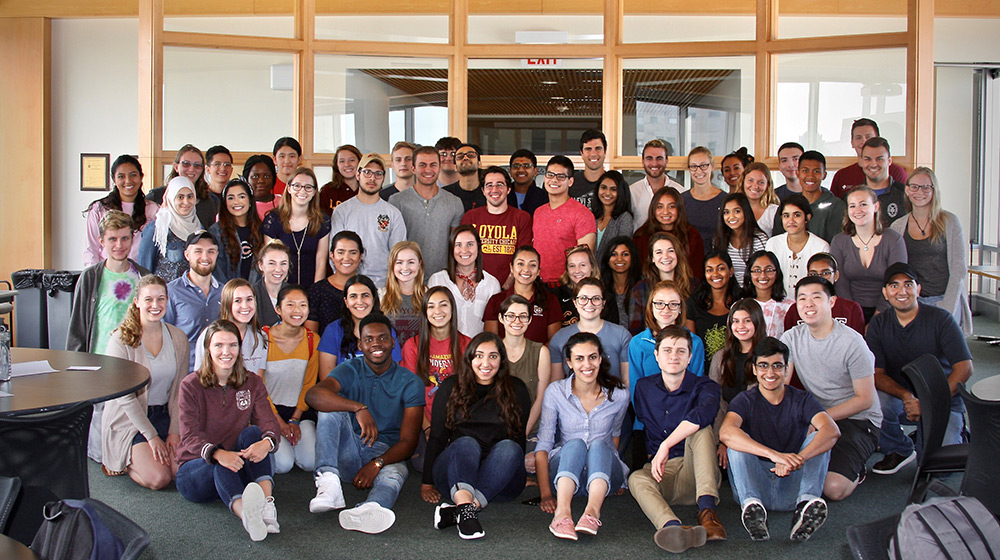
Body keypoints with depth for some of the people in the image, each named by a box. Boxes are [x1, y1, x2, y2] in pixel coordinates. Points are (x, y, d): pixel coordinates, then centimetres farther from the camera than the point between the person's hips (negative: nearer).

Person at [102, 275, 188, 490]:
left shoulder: (178, 339, 2)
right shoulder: (121, 339, -11)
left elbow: (179, 392, 4)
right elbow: (124, 396, -13)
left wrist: (174, 432, -8)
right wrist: (151, 436, -16)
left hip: (165, 415, 5)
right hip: (129, 419, -4)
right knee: (158, 479, -22)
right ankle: (126, 462, 11)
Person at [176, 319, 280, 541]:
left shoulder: (252, 383, 7)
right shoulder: (191, 386, -2)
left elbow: (269, 424, -7)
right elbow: (190, 436, -15)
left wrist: (266, 443, -34)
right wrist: (218, 454, -38)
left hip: (239, 468, 3)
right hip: (195, 468, -2)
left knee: (252, 433, -26)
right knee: (222, 467, -36)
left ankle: (266, 504, -46)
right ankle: (245, 514, -67)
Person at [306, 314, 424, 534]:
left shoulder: (409, 382, 2)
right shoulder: (350, 370, 4)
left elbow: (408, 441, -5)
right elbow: (313, 395, -19)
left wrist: (376, 464, -24)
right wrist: (359, 408, -35)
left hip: (386, 454, -2)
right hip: (347, 454, 2)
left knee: (394, 475, -37)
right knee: (330, 410, -23)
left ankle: (370, 510, -73)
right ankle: (328, 482, -41)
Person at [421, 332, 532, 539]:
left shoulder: (516, 390, 11)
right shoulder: (451, 388, 10)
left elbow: (520, 438, 11)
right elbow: (437, 437, 9)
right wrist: (427, 483, 4)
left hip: (500, 482, 1)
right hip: (453, 475, 0)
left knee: (509, 447, -31)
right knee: (466, 443, -32)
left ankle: (462, 510, -50)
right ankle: (465, 506, -61)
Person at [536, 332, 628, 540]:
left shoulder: (618, 396, -1)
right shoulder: (556, 392, -5)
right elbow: (543, 445, -10)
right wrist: (546, 494, -20)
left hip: (605, 476, 1)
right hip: (563, 472, -1)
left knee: (599, 444, -31)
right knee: (575, 444, -33)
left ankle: (592, 512, -57)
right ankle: (562, 513, -56)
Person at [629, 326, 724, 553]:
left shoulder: (705, 387, -3)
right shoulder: (643, 387, 11)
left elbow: (703, 414, -28)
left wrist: (666, 445, -35)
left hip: (695, 469, -2)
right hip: (660, 472, 2)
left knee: (700, 429, -29)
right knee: (636, 479, -32)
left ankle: (707, 510, -44)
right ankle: (673, 528, -64)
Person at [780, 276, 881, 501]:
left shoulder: (852, 343, -14)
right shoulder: (791, 338, 0)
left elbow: (865, 399, -11)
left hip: (857, 420, -5)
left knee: (834, 488, -24)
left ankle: (854, 471, 9)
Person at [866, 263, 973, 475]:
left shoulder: (940, 319, -9)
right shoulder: (878, 324, -1)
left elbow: (964, 368, -16)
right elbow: (876, 374, -10)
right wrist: (906, 396, -30)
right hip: (901, 399, 2)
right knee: (876, 400, -32)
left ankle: (956, 431, 15)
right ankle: (898, 450, -2)